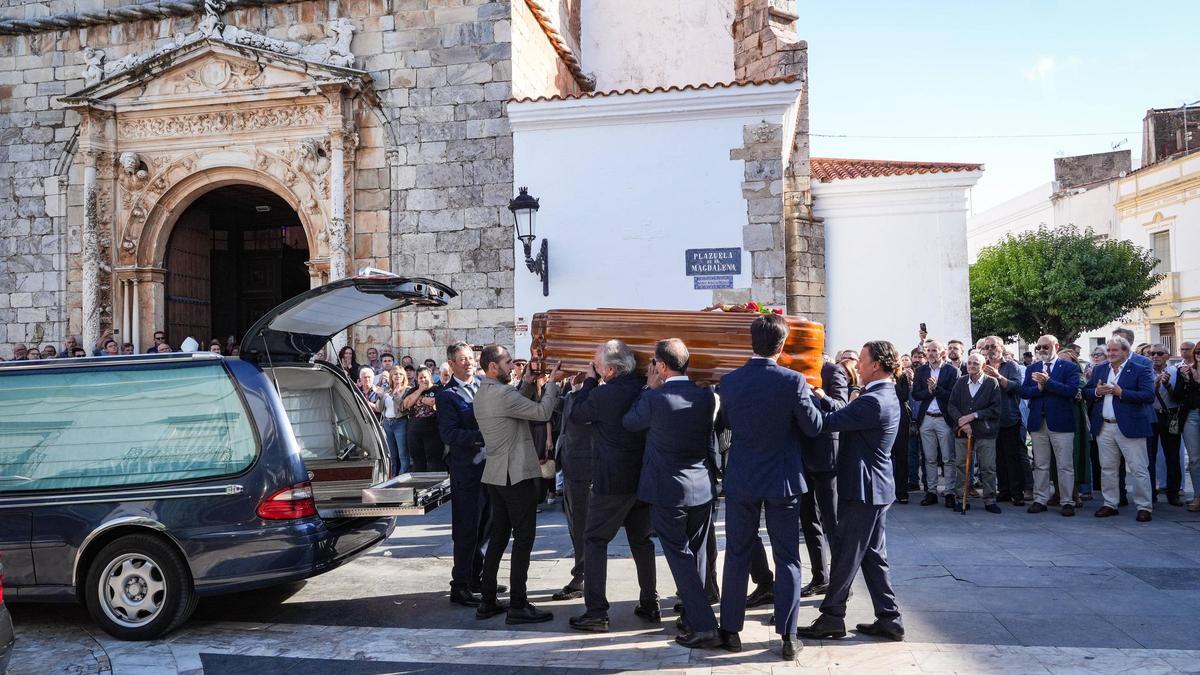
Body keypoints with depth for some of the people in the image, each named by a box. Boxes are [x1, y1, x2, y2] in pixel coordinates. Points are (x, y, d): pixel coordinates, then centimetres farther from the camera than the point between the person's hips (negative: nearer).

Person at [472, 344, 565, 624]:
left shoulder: (482, 394, 11)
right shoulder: (501, 394, -19)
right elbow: (543, 412, -18)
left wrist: (528, 384, 11)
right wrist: (551, 383, -6)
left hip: (496, 475, 10)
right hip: (517, 475, -9)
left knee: (498, 537, 14)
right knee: (523, 538, -2)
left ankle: (488, 601, 18)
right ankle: (518, 606, 1)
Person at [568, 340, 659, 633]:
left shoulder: (601, 395, -18)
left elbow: (576, 414, -1)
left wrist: (590, 381, 5)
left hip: (611, 482, -6)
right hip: (644, 477, 6)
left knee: (595, 541, 5)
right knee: (642, 540, 19)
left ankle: (596, 612, 2)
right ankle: (650, 604, 24)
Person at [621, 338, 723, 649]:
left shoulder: (654, 399, -17)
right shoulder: (706, 397, -3)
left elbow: (629, 422, 1)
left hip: (667, 490, -5)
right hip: (703, 487, 5)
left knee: (680, 556, 2)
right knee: (697, 553, 17)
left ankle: (704, 626, -3)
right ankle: (693, 616, 28)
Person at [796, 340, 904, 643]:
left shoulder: (873, 402, -22)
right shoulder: (886, 396, 10)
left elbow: (819, 424, -26)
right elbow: (843, 413, 11)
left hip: (863, 491, -10)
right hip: (877, 488, 10)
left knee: (845, 556, 2)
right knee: (873, 557, 15)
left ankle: (831, 618, 13)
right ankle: (889, 619, 20)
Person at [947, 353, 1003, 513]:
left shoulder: (992, 383, 0)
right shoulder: (960, 382, 9)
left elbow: (996, 408, -6)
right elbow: (951, 406, 6)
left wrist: (974, 415, -12)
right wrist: (961, 421, -10)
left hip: (985, 433, -3)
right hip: (962, 431, 3)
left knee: (988, 468, 1)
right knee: (961, 466, 5)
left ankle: (989, 501, 11)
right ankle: (963, 500, 13)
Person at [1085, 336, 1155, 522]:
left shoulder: (1140, 371, -4)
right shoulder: (1098, 370, 12)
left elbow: (1149, 395, -14)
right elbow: (1086, 392, 12)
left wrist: (1121, 392, -19)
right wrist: (1097, 391, -9)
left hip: (1129, 427, -5)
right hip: (1104, 428, 5)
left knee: (1139, 469, -1)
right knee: (1107, 468, 11)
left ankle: (1144, 507, 6)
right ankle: (1110, 504, 21)